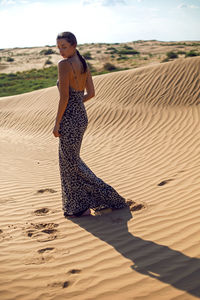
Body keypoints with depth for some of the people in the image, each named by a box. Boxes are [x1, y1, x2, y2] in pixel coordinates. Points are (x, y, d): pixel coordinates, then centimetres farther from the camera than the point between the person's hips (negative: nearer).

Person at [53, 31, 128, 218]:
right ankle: (76, 204, 29)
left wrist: (57, 123, -13)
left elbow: (64, 97, -19)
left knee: (71, 163, 3)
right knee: (67, 159, 20)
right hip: (81, 117, 9)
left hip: (69, 119, -9)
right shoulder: (83, 64, 10)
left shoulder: (64, 64, -15)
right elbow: (91, 93, 13)